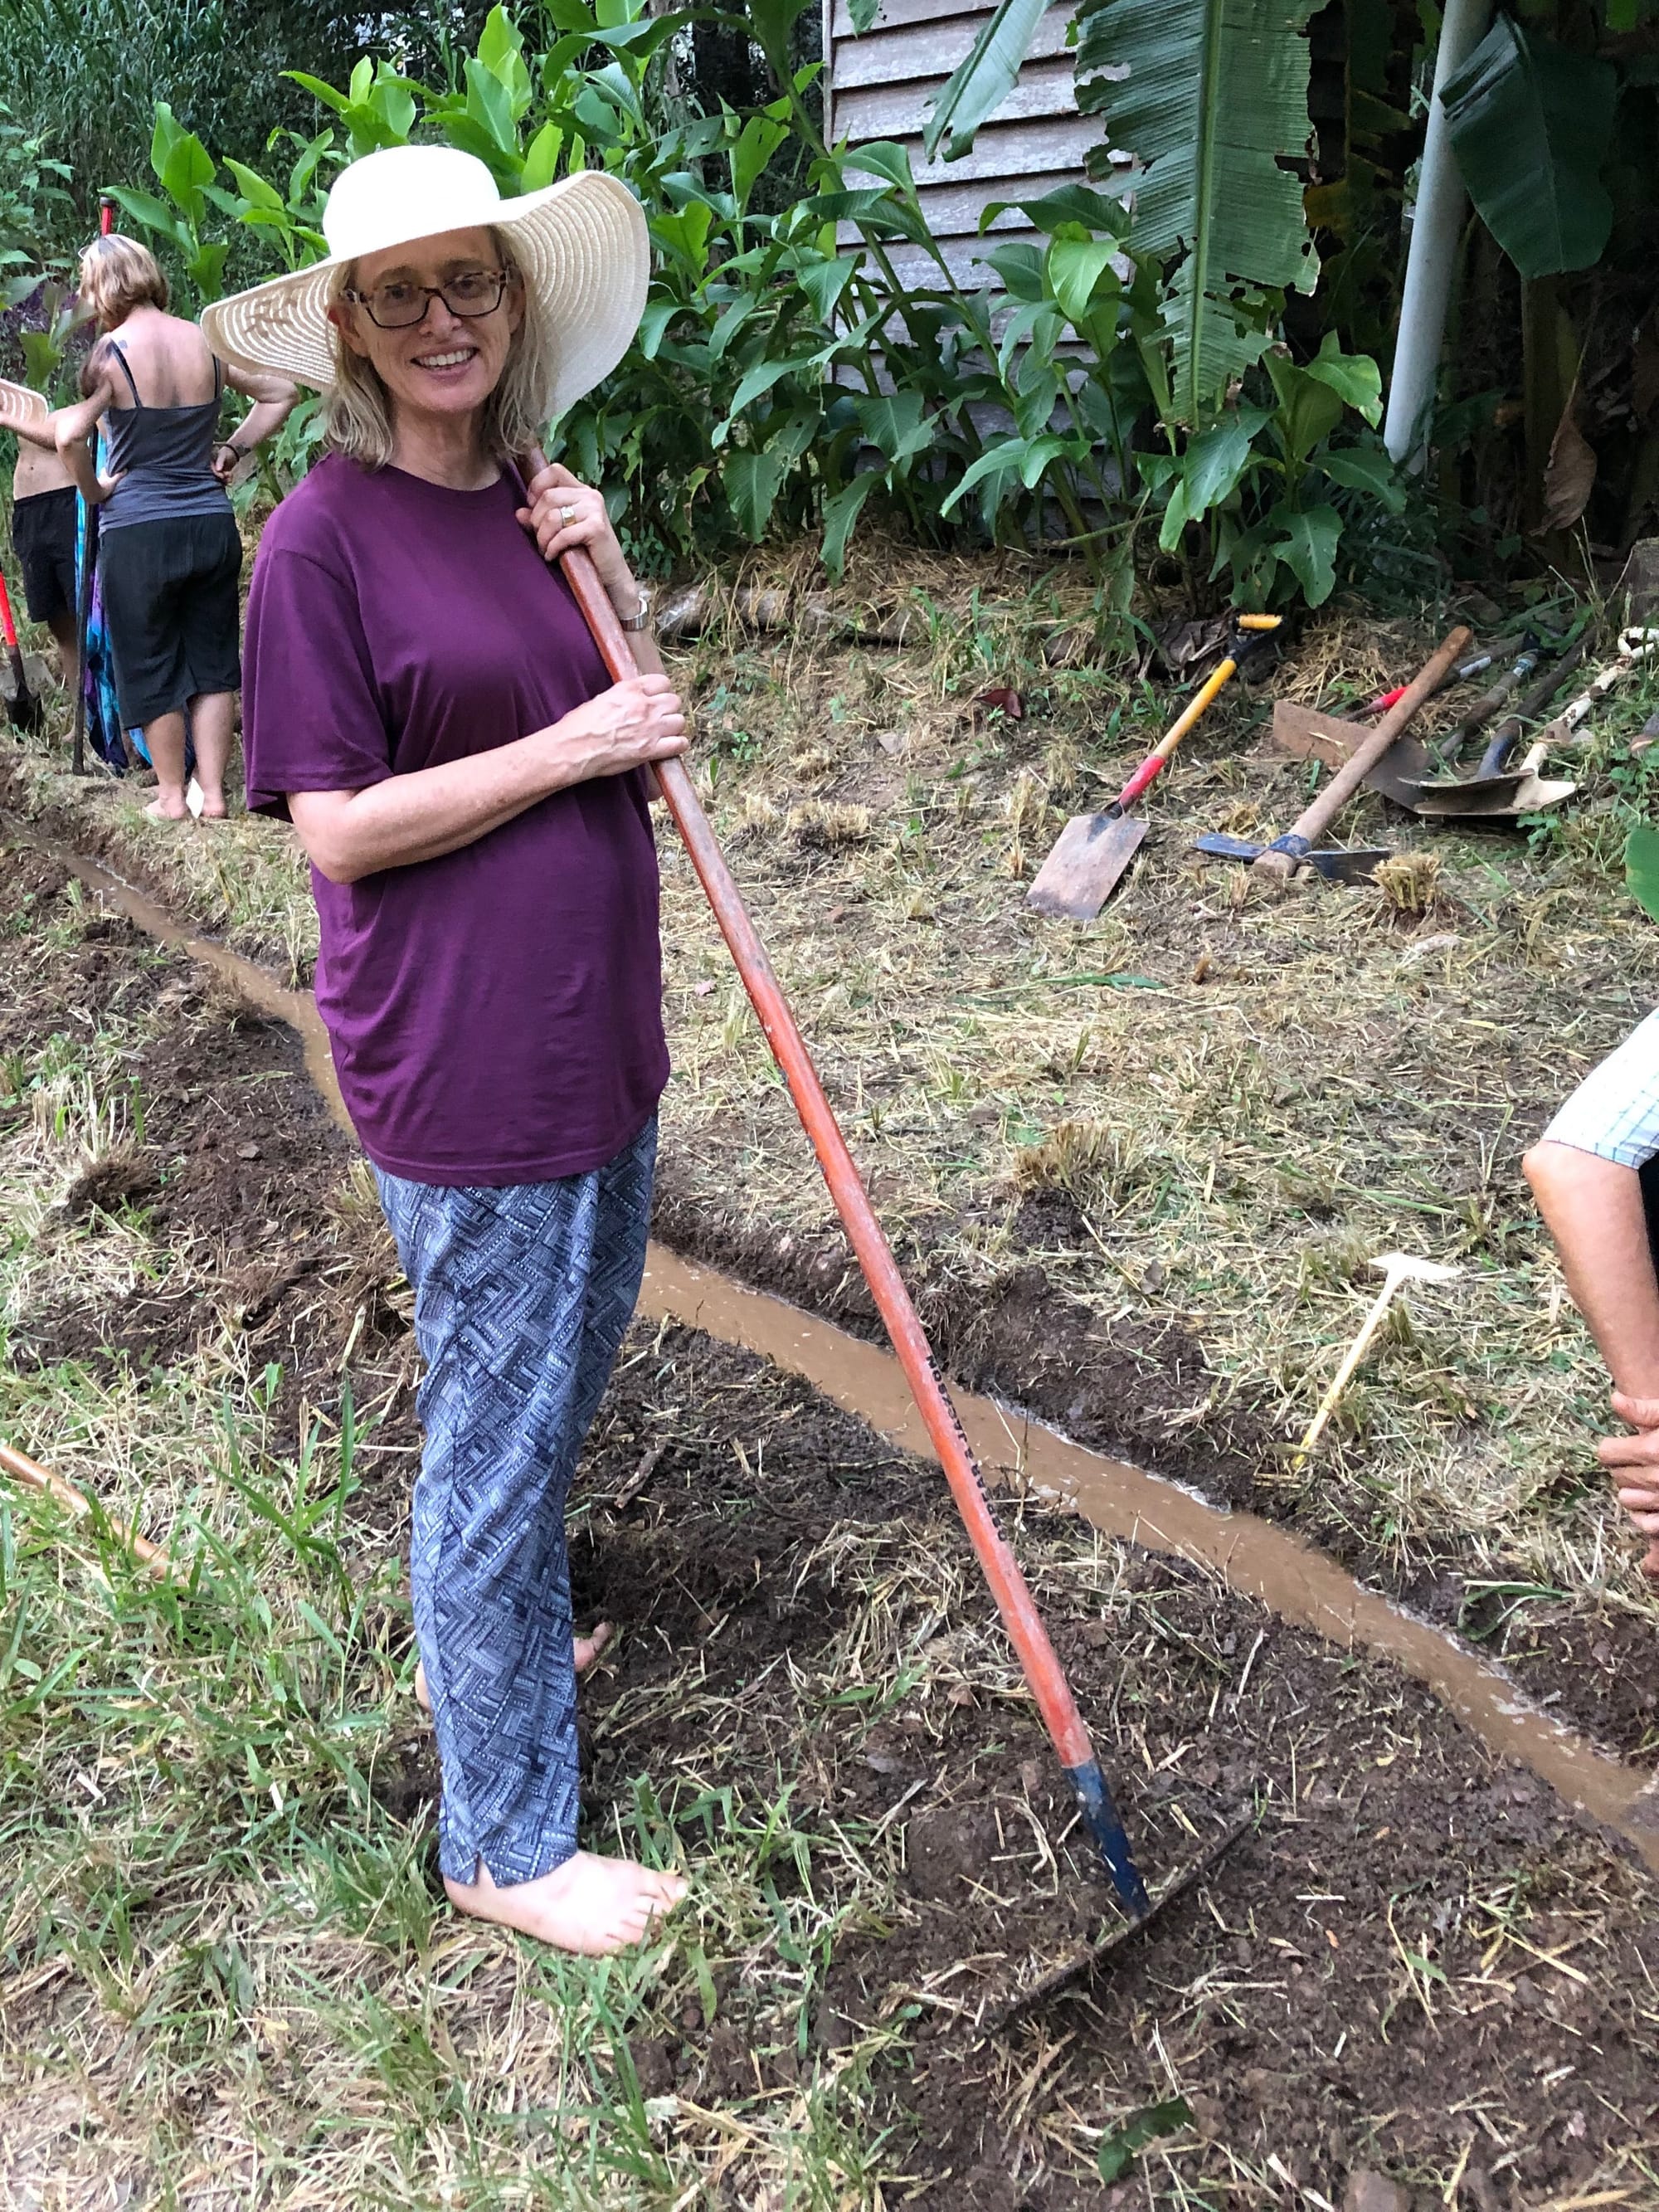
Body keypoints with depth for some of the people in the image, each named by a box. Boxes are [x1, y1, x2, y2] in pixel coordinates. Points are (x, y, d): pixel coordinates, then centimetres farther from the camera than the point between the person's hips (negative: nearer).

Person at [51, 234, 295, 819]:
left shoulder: (112, 351, -12)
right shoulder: (209, 342, 1)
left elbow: (69, 435, -22)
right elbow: (281, 393, 11)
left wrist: (94, 490, -6)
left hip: (137, 530, -4)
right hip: (213, 523, 4)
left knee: (149, 665, 10)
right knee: (212, 661, 13)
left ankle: (172, 796, 17)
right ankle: (213, 792, 15)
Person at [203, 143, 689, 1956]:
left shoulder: (539, 503, 10)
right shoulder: (327, 538, -13)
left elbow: (635, 739, 15)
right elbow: (338, 829, -17)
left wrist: (621, 595, -2)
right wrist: (572, 744, -18)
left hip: (596, 1034, 8)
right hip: (460, 1066, -8)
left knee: (564, 1387, 23)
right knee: (495, 1435, 3)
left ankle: (504, 1628, 49)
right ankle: (504, 1841, 21)